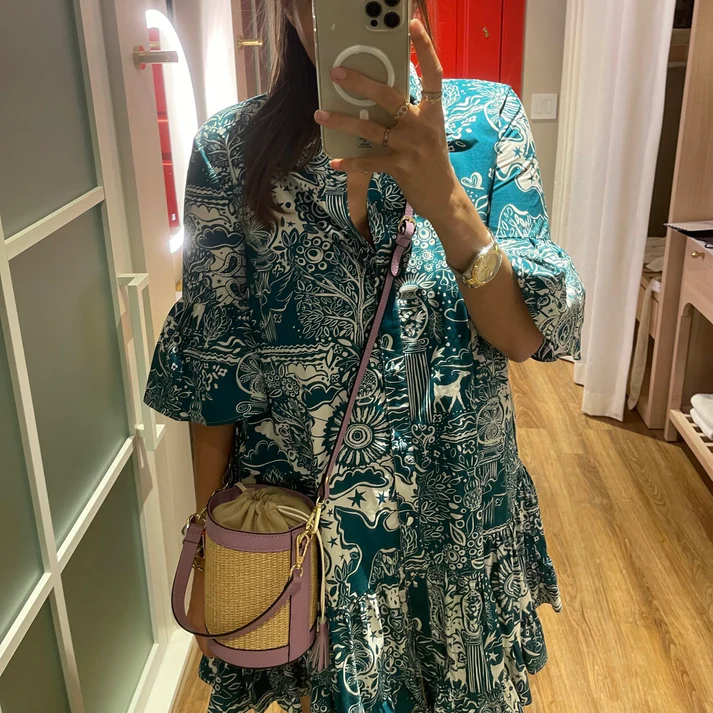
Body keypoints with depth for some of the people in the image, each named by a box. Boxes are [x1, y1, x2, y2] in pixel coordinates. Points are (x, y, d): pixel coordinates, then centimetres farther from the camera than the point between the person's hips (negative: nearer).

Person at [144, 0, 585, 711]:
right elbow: (212, 371, -6)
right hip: (295, 518, 0)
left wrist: (445, 199, -32)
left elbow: (524, 335, -15)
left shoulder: (487, 120, -8)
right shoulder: (230, 149, -10)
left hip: (454, 511, 1)